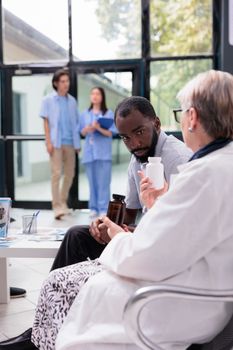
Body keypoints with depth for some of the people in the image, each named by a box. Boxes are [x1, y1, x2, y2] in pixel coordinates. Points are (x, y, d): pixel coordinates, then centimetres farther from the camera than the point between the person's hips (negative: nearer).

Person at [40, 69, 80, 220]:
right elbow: (46, 122, 0)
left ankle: (63, 203, 25)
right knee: (56, 174, -9)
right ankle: (57, 207, -9)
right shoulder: (48, 100, 2)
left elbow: (76, 122, 12)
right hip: (56, 142, -4)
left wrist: (78, 143, 7)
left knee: (70, 174, 9)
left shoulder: (72, 100, 11)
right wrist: (48, 141, -10)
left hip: (70, 142, 4)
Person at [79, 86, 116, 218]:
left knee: (103, 181, -5)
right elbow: (82, 133, 14)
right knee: (92, 181, 6)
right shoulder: (85, 114, 12)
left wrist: (99, 128, -19)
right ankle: (94, 208, 12)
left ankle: (103, 209, -1)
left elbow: (110, 133, -4)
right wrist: (87, 129, -8)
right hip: (90, 151, 3)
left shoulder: (109, 113, 0)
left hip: (103, 152, -3)